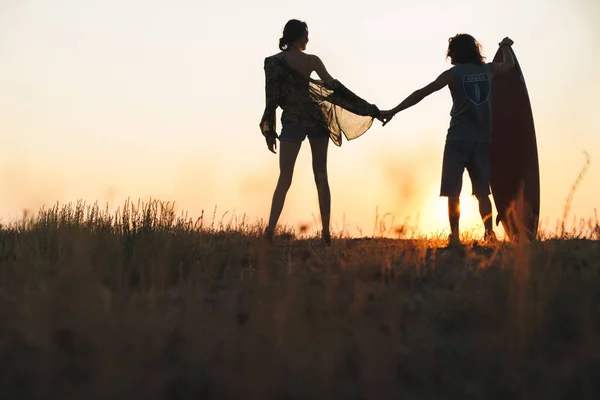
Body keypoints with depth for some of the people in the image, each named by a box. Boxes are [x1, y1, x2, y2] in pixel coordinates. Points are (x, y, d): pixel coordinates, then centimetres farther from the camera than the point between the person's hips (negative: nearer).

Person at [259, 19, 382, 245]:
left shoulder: (273, 62, -3)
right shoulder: (312, 61, 0)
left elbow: (271, 97, -5)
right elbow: (335, 87, 2)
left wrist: (269, 130, 2)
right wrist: (368, 108, 9)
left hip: (292, 121, -1)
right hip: (316, 119, 1)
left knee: (285, 178, 1)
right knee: (321, 177, 6)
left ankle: (270, 230, -9)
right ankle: (326, 233, 4)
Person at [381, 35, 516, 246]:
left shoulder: (453, 74, -4)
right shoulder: (488, 69, 8)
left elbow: (421, 93, -9)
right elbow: (509, 64, 31)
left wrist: (393, 111, -8)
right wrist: (505, 46, 51)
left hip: (458, 139, -4)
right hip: (482, 140, 4)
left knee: (452, 192, -1)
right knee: (482, 192, 11)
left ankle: (455, 235, -9)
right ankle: (489, 234, 5)